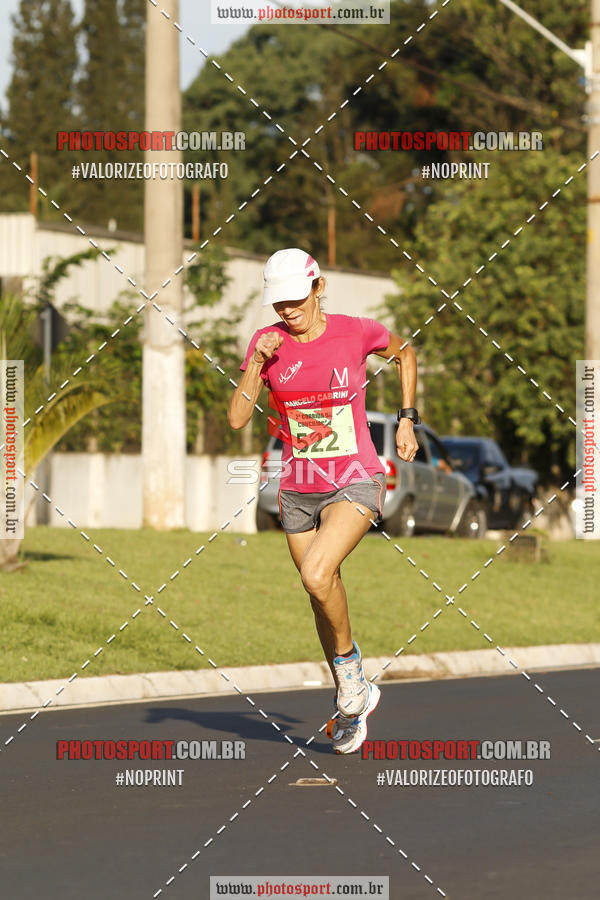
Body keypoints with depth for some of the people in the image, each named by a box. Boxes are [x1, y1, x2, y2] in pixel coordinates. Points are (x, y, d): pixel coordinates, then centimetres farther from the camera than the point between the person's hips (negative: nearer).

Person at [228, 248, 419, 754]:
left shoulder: (358, 333, -8)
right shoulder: (268, 342, -2)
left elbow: (405, 354, 13)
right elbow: (237, 419, -8)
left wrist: (407, 420, 8)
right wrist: (257, 364, -20)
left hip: (356, 484, -4)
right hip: (298, 491, 4)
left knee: (317, 576, -27)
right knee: (323, 598, 12)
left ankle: (348, 661, -1)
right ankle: (352, 697, 31)